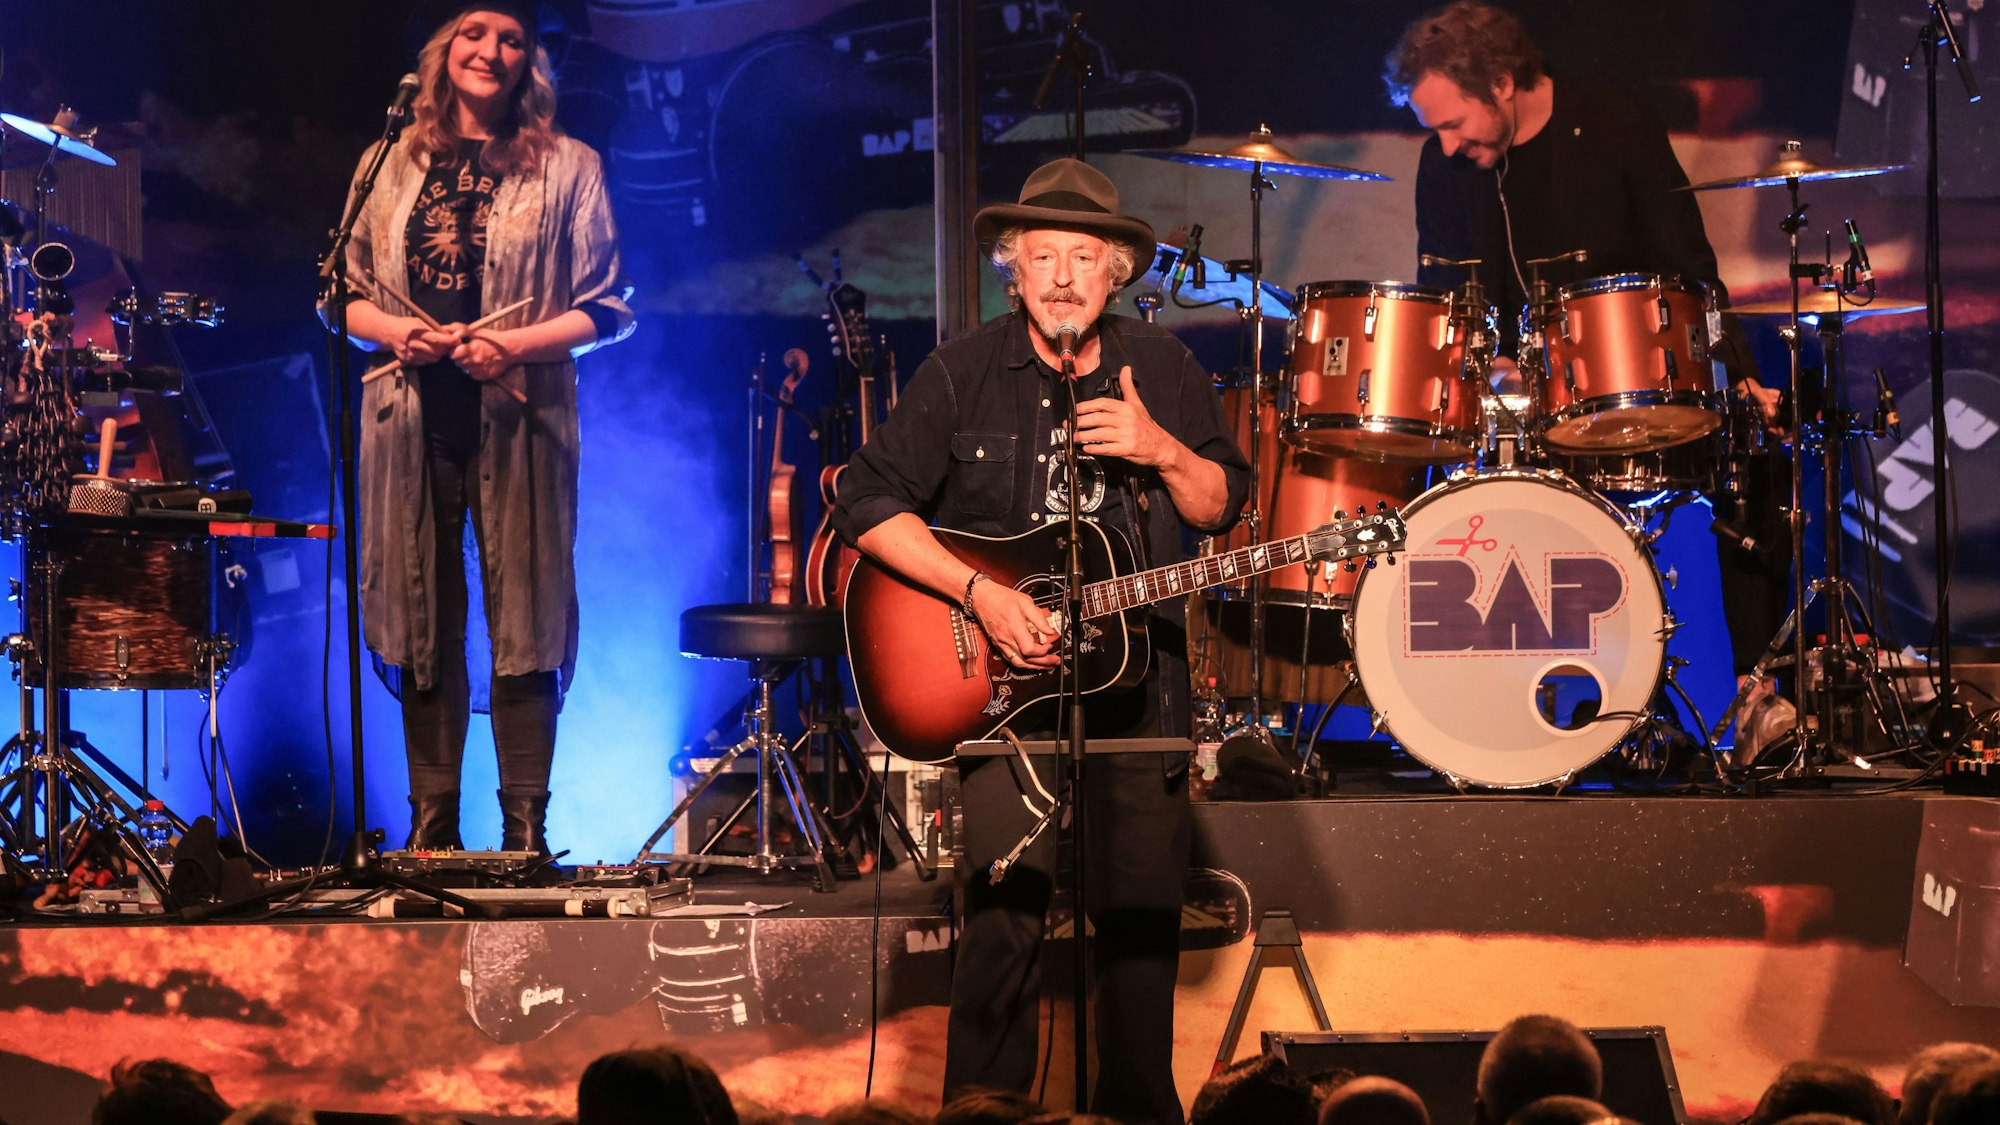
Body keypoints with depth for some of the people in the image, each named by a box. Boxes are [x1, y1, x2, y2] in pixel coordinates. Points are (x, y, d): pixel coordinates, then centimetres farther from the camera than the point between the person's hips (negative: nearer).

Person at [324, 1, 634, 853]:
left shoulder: (566, 167, 6)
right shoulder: (392, 165, 13)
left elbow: (607, 309, 3)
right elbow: (344, 295, 15)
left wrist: (512, 345, -12)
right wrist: (396, 332, -6)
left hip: (517, 419, -2)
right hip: (411, 418, 3)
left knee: (523, 623, -4)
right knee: (422, 622, 4)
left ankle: (525, 835, 1)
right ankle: (431, 828, 10)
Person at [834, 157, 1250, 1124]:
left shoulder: (1161, 370, 7)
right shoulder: (962, 374, -3)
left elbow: (1221, 506, 12)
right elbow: (870, 505, -7)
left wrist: (1160, 448, -9)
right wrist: (981, 595, -16)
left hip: (1138, 672, 3)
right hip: (1003, 677, -3)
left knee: (1142, 914, 7)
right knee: (1006, 916, -11)